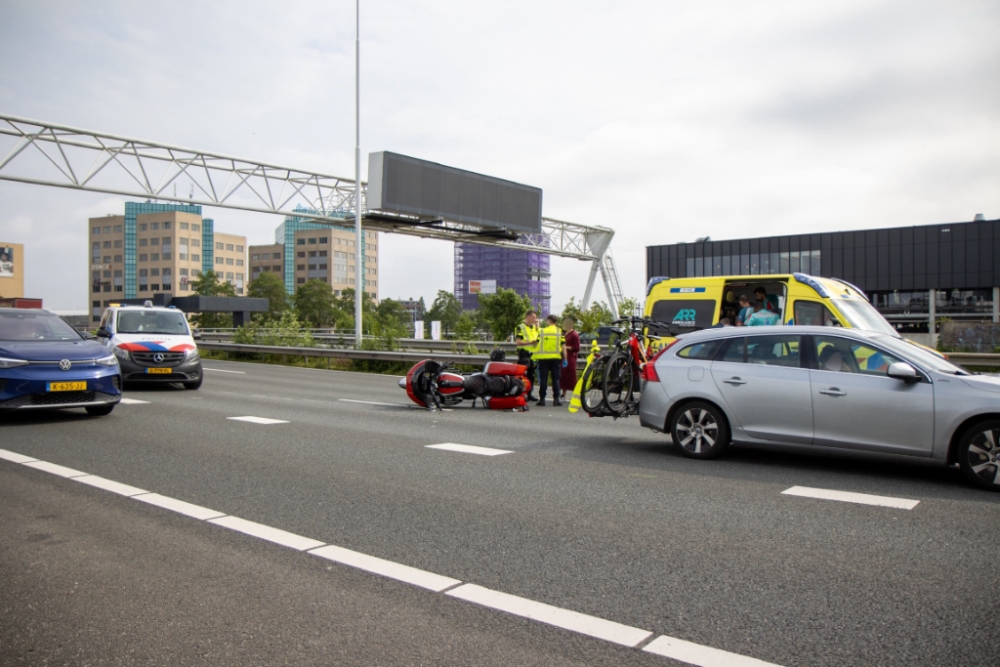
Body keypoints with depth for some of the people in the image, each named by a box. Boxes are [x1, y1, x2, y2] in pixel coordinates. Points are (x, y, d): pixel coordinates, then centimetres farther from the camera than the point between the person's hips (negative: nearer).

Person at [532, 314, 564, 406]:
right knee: (555, 379, 6)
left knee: (543, 379, 4)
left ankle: (542, 399, 5)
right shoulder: (560, 332, 2)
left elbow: (537, 345, -3)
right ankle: (556, 399, 2)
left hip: (543, 358, 0)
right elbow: (563, 346, 2)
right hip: (556, 358, 1)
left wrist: (534, 358, 2)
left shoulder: (542, 331, 0)